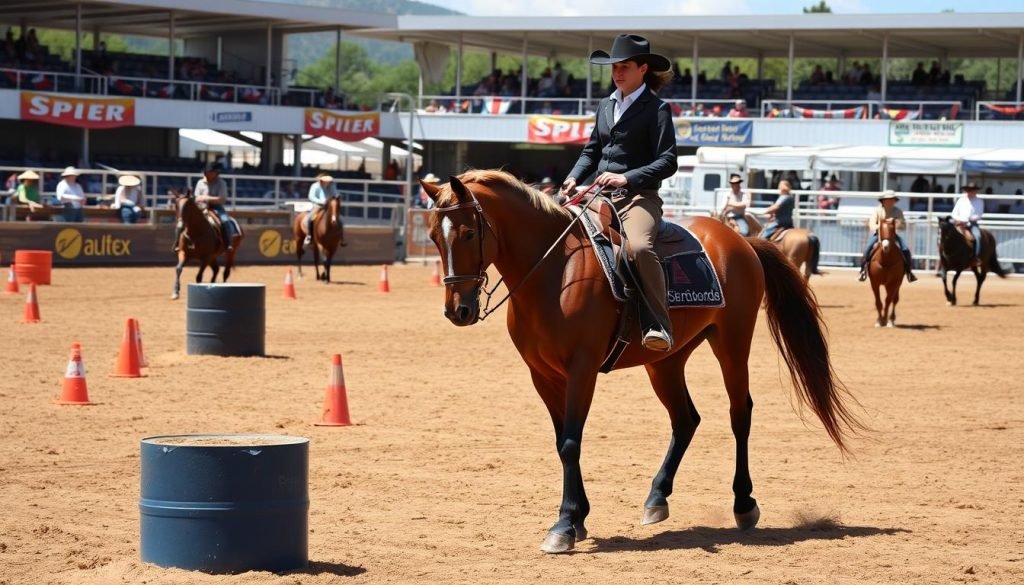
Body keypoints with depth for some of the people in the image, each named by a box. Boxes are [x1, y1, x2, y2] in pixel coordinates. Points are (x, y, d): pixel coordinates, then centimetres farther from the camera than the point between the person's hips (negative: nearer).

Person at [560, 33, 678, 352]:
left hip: (638, 196, -7)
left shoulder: (656, 109, -3)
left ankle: (660, 327, -33)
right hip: (600, 195, 7)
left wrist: (626, 177, -22)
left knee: (639, 246, -36)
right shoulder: (606, 106, 17)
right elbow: (591, 151, 23)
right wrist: (573, 178, 4)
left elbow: (667, 162, -10)